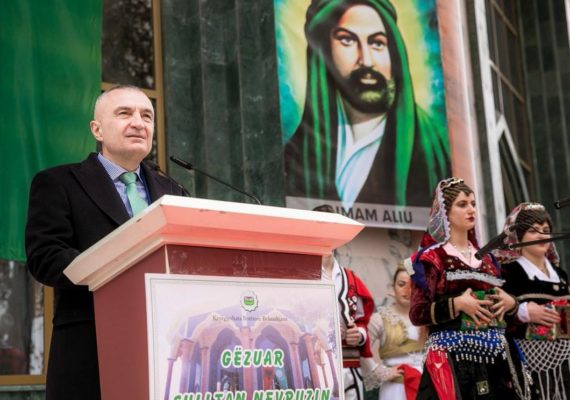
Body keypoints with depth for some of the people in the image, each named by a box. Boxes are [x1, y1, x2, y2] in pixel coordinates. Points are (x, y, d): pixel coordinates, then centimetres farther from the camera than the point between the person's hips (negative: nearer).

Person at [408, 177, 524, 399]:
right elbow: (417, 314, -8)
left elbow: (502, 299, 24)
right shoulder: (431, 258, -1)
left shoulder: (486, 258, 17)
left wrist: (510, 302, 3)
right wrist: (457, 304, -18)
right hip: (451, 357, -6)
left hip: (492, 356, 6)